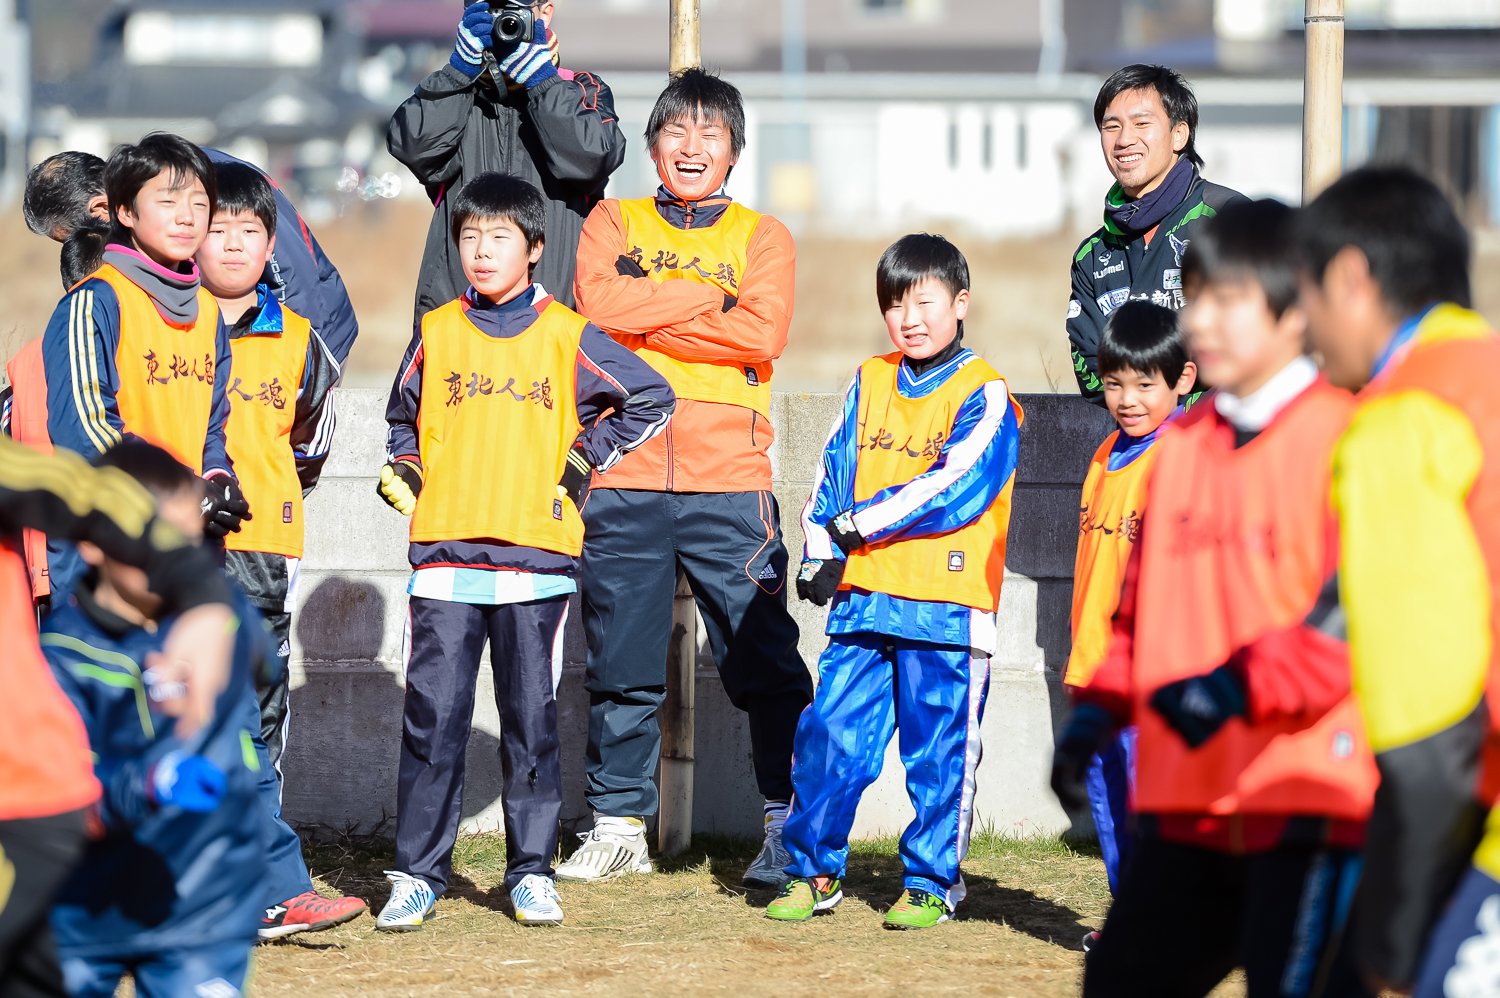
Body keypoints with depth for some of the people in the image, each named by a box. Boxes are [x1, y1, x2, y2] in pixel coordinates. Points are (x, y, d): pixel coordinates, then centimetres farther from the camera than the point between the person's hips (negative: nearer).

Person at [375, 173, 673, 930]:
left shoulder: (568, 336, 3)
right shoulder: (436, 333, 10)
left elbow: (651, 398, 11)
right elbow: (403, 417, 26)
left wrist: (585, 460, 5)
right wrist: (403, 472, 10)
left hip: (536, 556, -1)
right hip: (444, 557, 1)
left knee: (531, 721, 3)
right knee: (431, 719, -3)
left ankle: (532, 873, 11)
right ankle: (417, 875, 2)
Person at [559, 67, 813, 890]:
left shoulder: (761, 237, 10)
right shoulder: (613, 224, 13)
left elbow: (762, 334, -9)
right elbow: (598, 305, -8)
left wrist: (647, 320, -8)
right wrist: (708, 297, -7)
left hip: (729, 481, -1)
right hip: (625, 477, 1)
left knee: (763, 660, -4)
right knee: (621, 664, 6)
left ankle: (789, 824, 4)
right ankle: (618, 827, 14)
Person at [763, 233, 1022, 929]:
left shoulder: (984, 395, -3)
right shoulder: (870, 384, 14)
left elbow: (955, 485, -14)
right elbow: (833, 473, 14)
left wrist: (859, 524, -11)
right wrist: (820, 555, -1)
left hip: (946, 605, -5)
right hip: (860, 597, 5)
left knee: (938, 753, 0)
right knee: (829, 735, 1)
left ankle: (931, 884, 11)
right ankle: (813, 872, 12)